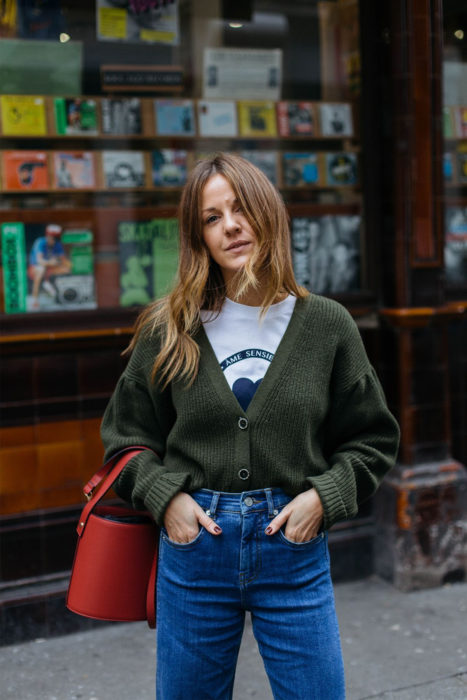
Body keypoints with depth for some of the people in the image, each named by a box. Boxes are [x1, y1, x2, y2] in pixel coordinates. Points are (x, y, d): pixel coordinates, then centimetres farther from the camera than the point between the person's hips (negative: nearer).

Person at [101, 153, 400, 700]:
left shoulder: (326, 324, 1)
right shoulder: (169, 331, 1)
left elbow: (373, 438, 8)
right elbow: (126, 432, 10)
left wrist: (324, 495, -7)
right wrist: (163, 495, -5)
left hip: (295, 552, 0)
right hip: (194, 542, 1)